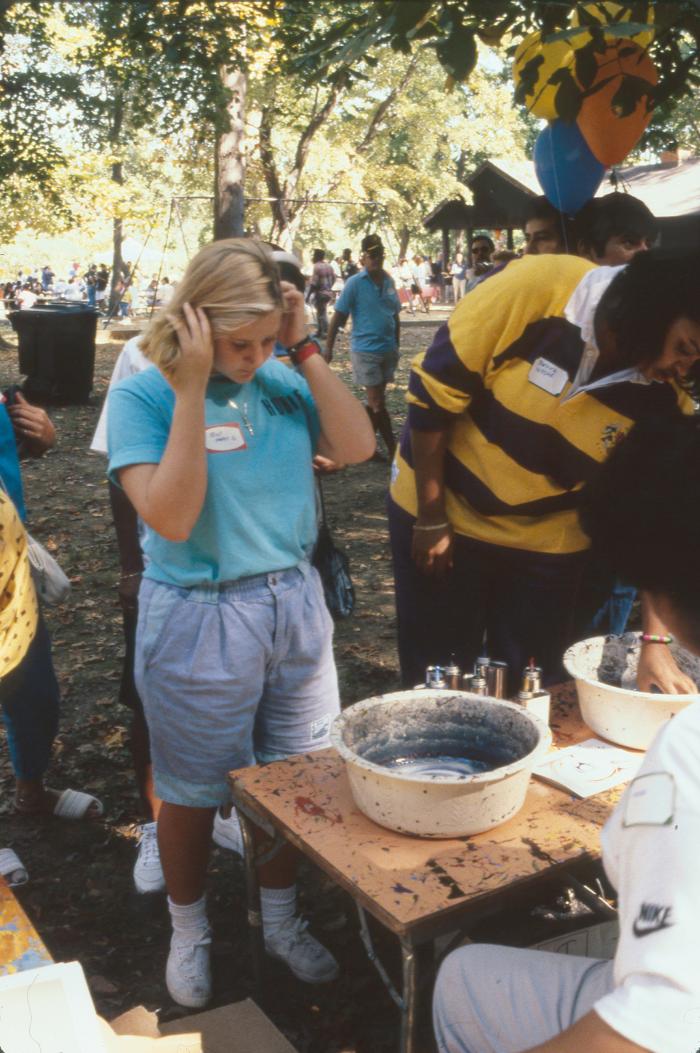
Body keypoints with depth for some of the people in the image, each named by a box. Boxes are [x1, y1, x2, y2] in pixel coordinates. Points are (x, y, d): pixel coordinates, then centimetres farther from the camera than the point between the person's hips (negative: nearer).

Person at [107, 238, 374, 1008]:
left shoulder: (278, 380, -1)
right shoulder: (142, 395, -13)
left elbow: (355, 447, -11)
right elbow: (171, 516, -24)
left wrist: (305, 350, -13)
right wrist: (192, 389, -25)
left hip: (295, 602, 4)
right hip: (199, 619, -4)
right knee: (193, 791, 14)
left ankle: (280, 920, 42)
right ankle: (188, 931, 41)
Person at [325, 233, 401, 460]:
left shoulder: (388, 281, 6)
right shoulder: (355, 283, -9)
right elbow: (338, 317, -8)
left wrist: (396, 346, 17)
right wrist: (328, 349, -10)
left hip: (388, 350, 6)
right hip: (366, 351, -6)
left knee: (374, 402, 12)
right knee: (378, 404, -2)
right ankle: (393, 449, 4)